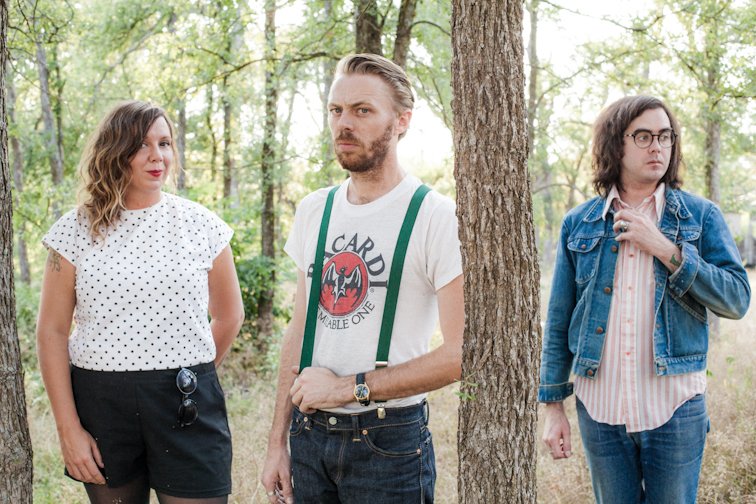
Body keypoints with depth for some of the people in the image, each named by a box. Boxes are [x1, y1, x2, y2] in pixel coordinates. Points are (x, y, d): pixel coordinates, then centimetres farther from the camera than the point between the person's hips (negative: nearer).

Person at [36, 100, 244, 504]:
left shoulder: (201, 225, 1)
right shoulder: (75, 231, 0)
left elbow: (229, 316, 13)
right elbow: (52, 332, 0)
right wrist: (68, 428, -5)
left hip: (186, 407, 0)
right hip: (100, 403, 1)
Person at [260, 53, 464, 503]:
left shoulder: (437, 217, -12)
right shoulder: (314, 211, 7)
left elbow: (461, 353, -18)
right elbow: (300, 329, 10)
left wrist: (350, 386, -16)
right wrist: (278, 442, 7)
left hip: (389, 442, -5)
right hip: (310, 435, 5)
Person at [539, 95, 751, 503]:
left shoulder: (700, 216, 1)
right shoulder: (579, 224, 4)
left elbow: (737, 299, -7)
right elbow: (559, 320, 6)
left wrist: (666, 249, -16)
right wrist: (552, 406, 3)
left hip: (675, 408, -1)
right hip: (598, 408, 1)